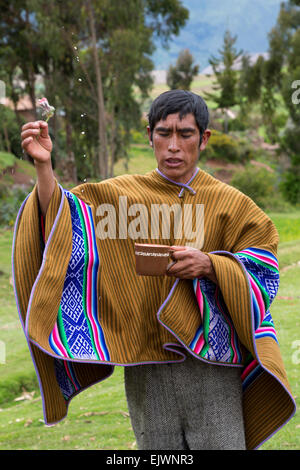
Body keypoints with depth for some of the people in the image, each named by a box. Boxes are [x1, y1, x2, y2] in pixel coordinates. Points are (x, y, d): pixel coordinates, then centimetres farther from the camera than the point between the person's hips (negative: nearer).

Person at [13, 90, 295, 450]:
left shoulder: (230, 204, 5)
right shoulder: (122, 194, 9)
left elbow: (263, 272, 2)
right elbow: (60, 218, 0)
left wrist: (209, 266, -16)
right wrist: (44, 167, -16)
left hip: (212, 365, -1)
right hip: (146, 369, 1)